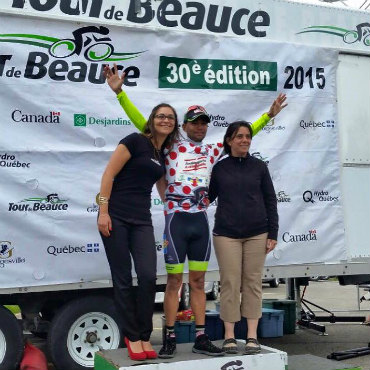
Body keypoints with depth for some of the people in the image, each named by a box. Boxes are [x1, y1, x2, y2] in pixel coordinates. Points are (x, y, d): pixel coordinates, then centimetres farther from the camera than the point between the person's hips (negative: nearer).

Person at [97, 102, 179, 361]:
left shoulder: (165, 155, 15)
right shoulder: (135, 141, -5)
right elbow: (109, 174, -9)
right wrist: (103, 211, -14)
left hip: (142, 220, 5)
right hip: (116, 217, -5)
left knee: (148, 276, -8)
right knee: (122, 280, 1)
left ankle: (144, 336, 9)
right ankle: (132, 336, 16)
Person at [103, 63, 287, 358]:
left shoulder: (212, 152, 10)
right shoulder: (170, 148, -2)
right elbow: (142, 123, -7)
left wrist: (269, 115, 20)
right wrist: (119, 92, -14)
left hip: (201, 222, 4)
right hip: (176, 220, -4)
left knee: (198, 281, 9)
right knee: (174, 281, 1)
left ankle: (201, 338, 14)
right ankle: (170, 338, 11)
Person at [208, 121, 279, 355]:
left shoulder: (259, 166, 6)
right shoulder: (219, 168, 4)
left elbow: (270, 201, 6)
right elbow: (207, 197, 14)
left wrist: (273, 234, 1)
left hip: (257, 234, 1)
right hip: (227, 234, -1)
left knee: (253, 282, 4)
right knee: (230, 283, 1)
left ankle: (252, 336, 11)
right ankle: (229, 336, 10)